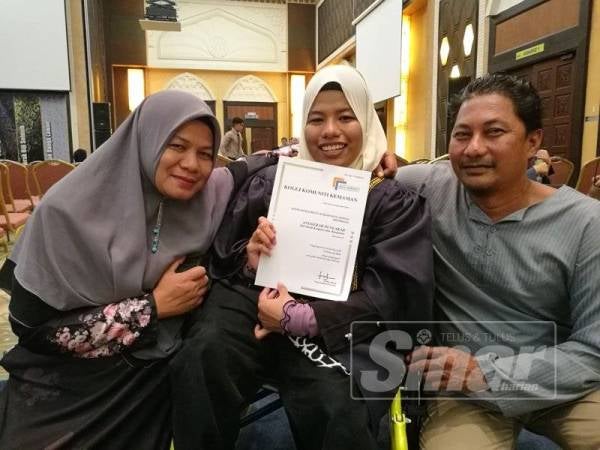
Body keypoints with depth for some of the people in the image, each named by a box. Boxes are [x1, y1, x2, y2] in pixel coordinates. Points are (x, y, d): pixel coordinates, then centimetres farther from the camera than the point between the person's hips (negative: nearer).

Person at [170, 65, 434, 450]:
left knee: (339, 409, -32)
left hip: (341, 329, -1)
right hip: (258, 304, 2)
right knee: (200, 360, -29)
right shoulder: (269, 182, 13)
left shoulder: (395, 199, 5)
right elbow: (221, 259, 15)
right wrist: (250, 261, -10)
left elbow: (393, 294, -5)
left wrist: (301, 317, -17)